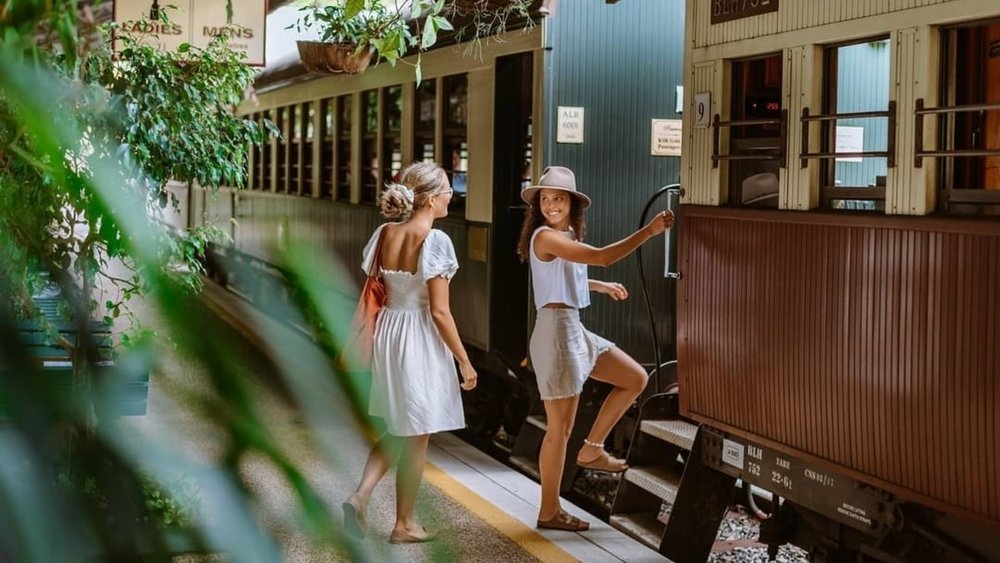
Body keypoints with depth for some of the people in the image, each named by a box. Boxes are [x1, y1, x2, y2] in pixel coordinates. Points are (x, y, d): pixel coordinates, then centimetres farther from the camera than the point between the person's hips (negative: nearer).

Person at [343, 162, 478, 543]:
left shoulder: (384, 234, 2)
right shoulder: (434, 241, -17)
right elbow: (439, 311, -18)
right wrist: (464, 361, -9)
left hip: (386, 332, 6)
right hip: (419, 340, -6)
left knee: (396, 429, 22)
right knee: (416, 437, 9)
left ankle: (360, 495, 6)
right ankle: (404, 524, 19)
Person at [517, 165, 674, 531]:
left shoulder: (566, 236, 13)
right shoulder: (546, 236, -18)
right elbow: (602, 257, -27)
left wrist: (600, 286, 32)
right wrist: (649, 231, -25)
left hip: (574, 329, 10)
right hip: (556, 330, -10)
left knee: (636, 379, 13)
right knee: (560, 428, -1)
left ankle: (591, 450, 20)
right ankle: (549, 511, 11)